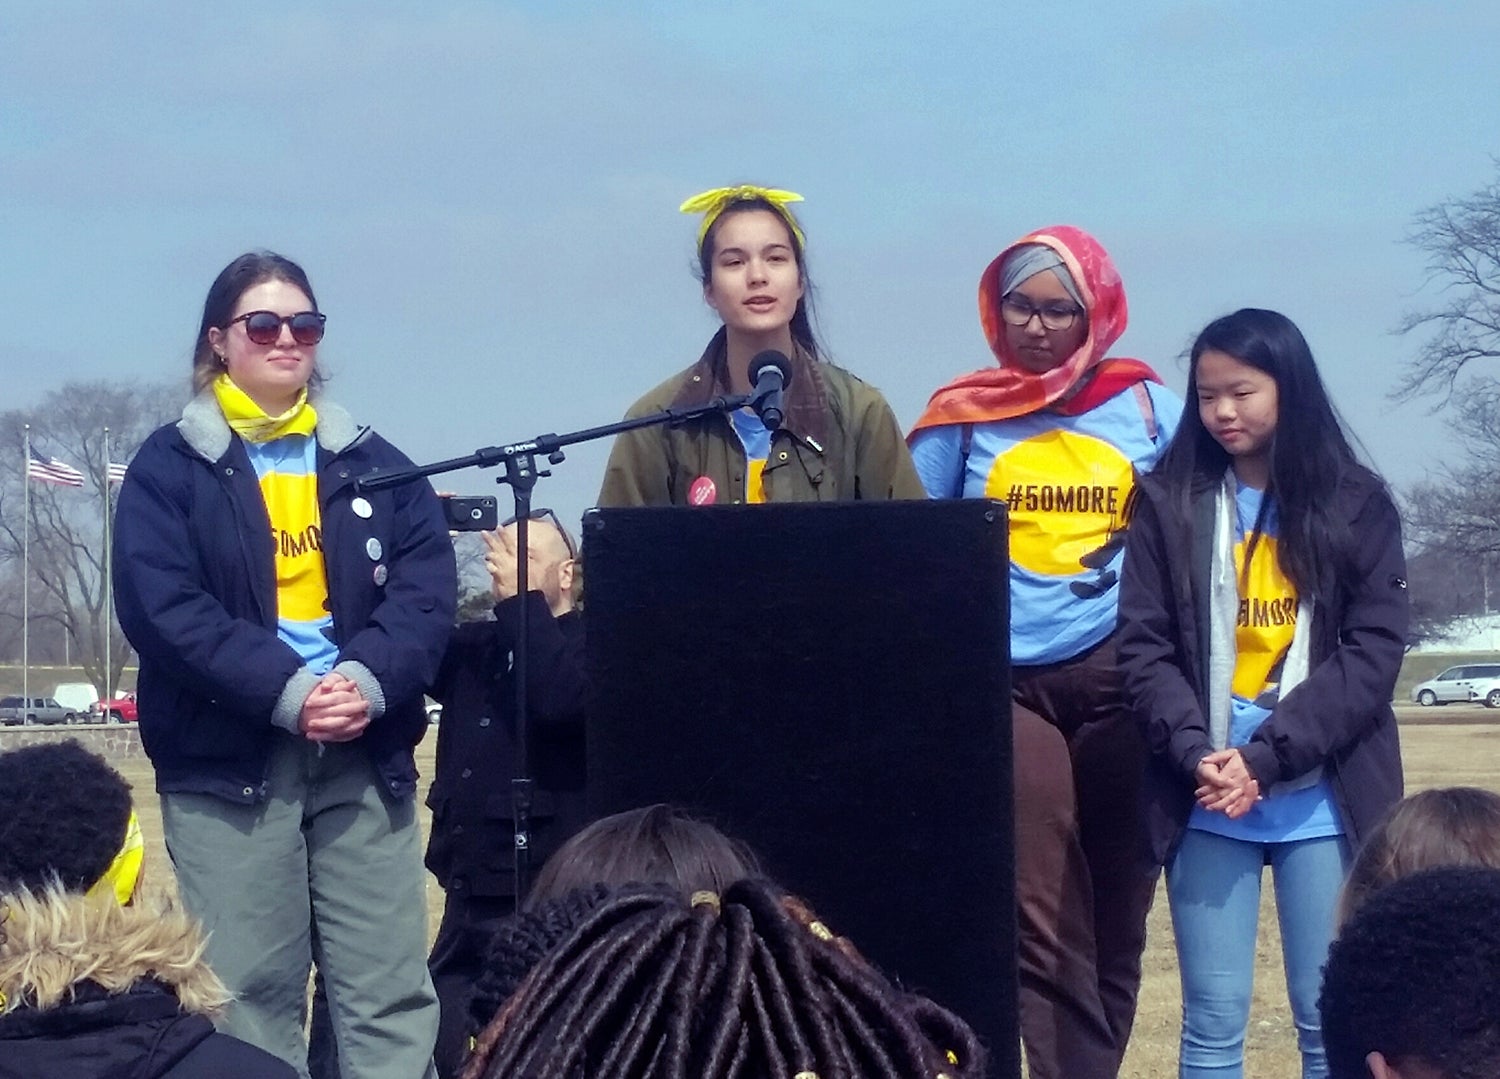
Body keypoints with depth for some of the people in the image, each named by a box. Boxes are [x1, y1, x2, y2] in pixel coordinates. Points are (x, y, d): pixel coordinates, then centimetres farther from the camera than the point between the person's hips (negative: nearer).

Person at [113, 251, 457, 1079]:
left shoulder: (372, 462, 14)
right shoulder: (170, 466, 4)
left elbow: (428, 588, 3)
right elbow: (161, 606, -9)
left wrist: (370, 680, -16)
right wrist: (287, 690, -19)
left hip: (366, 752, 3)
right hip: (228, 758, -3)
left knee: (392, 987, 1)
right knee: (250, 987, -1)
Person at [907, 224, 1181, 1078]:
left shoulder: (1149, 408, 6)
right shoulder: (964, 417, 6)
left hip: (1124, 683, 1)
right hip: (1007, 686, -1)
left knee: (1116, 916, 7)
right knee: (1042, 920, -10)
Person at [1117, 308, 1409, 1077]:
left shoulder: (1355, 504, 5)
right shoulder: (1168, 503, 8)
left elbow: (1373, 650, -3)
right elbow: (1144, 646, 2)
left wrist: (1266, 758, -13)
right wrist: (1197, 755, -15)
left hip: (1324, 801, -1)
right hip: (1205, 802, 1)